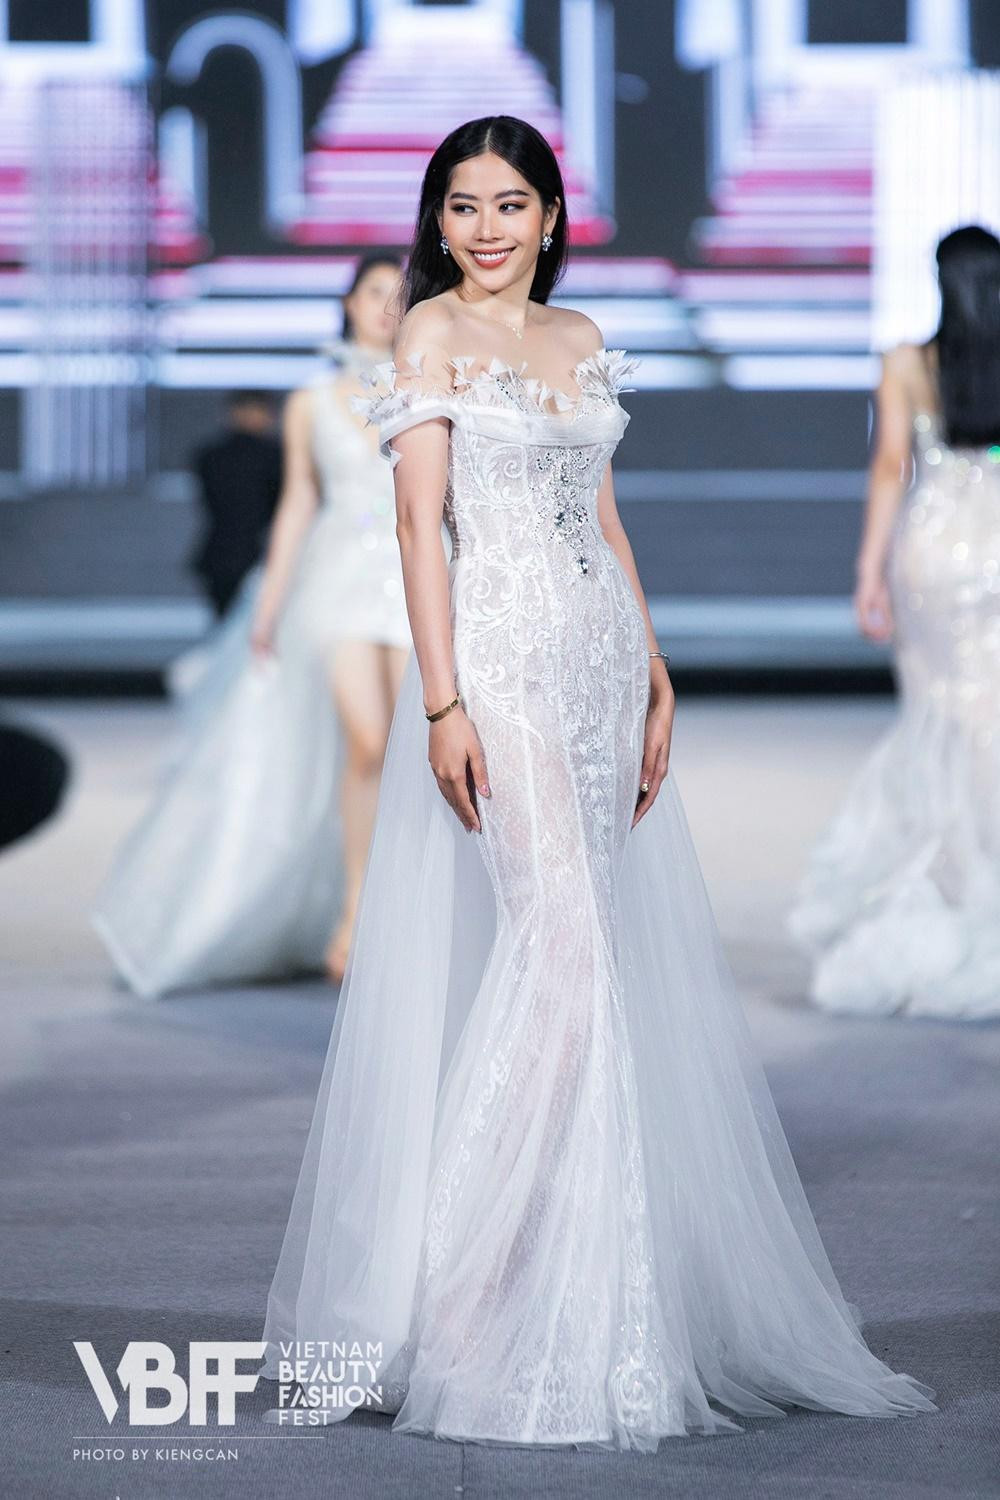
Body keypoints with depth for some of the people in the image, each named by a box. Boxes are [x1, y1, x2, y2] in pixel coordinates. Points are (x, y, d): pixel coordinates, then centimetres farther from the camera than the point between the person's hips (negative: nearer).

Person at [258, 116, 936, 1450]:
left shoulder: (581, 339, 16)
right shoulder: (432, 333, -2)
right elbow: (419, 521, -9)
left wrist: (655, 673, 12)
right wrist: (442, 701, -17)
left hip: (602, 657, 7)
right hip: (503, 653, -7)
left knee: (616, 956, 5)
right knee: (563, 945, -16)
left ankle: (574, 1283, 14)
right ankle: (475, 1289, -10)